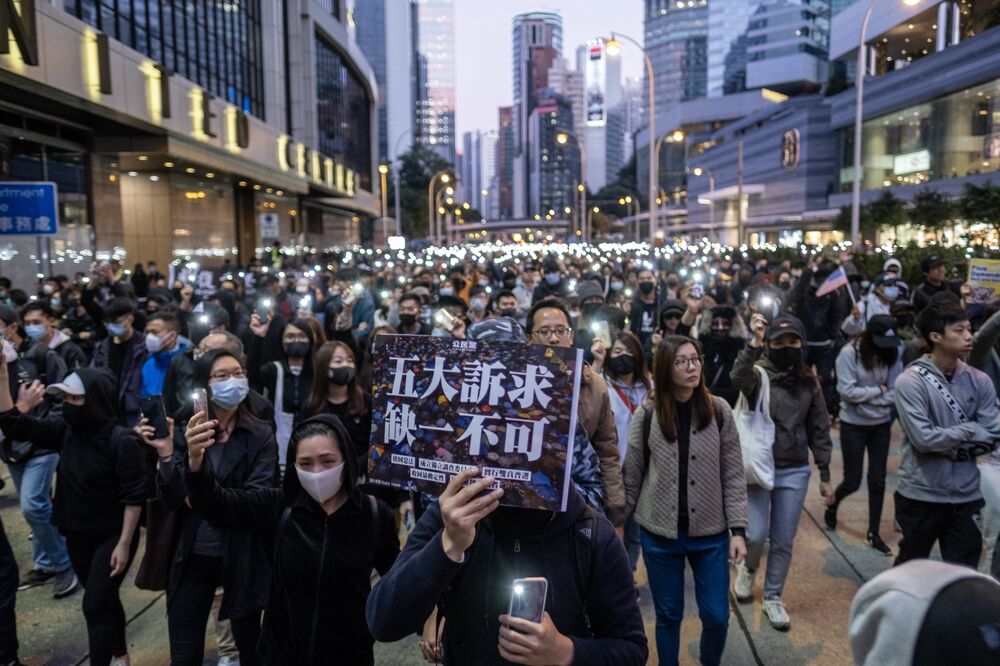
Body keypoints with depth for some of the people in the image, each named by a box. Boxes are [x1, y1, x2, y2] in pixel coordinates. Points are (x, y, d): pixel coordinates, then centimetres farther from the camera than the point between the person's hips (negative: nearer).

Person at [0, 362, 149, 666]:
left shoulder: (122, 441, -21)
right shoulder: (65, 431, -2)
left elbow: (134, 496, -20)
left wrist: (124, 544, -19)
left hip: (112, 537, -7)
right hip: (77, 536, 7)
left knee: (95, 605, -4)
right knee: (105, 600, 21)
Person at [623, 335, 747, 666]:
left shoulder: (719, 411, -5)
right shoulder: (647, 414, -6)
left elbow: (733, 475, -2)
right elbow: (632, 475, 1)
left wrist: (738, 529, -5)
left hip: (710, 533, 1)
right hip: (660, 533, 0)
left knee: (717, 617, 8)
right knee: (668, 615, 11)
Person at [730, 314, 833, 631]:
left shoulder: (809, 382, 2)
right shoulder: (758, 373, -8)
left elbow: (819, 430, 8)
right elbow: (739, 379, -34)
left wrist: (825, 475, 8)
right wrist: (754, 343, -48)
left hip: (795, 472, 3)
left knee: (784, 541, 10)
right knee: (756, 535, -3)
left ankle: (773, 598, 30)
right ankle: (747, 569, 32)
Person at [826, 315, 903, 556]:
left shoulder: (893, 353, -5)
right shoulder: (849, 353, -17)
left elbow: (894, 392, -6)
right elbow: (848, 392, -21)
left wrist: (866, 397, -17)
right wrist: (878, 390, -12)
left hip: (881, 424, 4)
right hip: (853, 425, -4)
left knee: (878, 481, 9)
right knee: (853, 481, 4)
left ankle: (873, 533, 23)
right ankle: (832, 503, 37)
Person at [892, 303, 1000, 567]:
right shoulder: (910, 381, -15)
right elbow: (923, 439, -21)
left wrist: (949, 445, -13)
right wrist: (968, 430, -9)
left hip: (966, 495, 4)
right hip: (922, 494, -4)